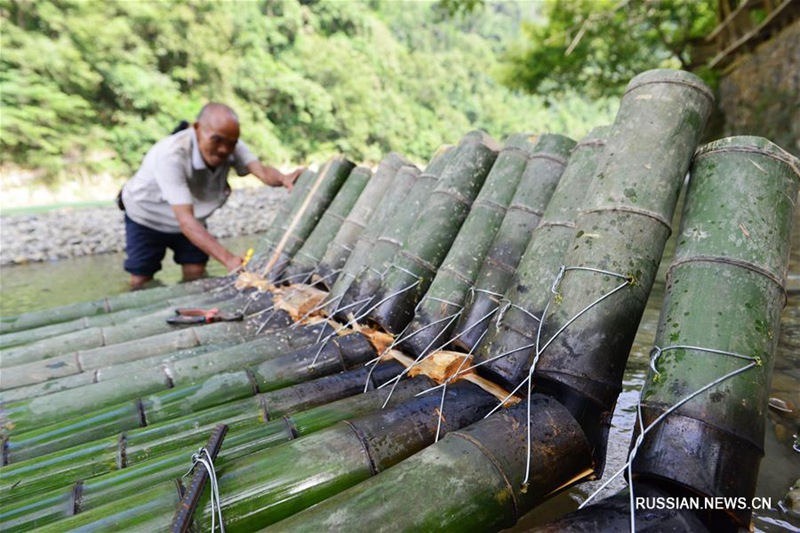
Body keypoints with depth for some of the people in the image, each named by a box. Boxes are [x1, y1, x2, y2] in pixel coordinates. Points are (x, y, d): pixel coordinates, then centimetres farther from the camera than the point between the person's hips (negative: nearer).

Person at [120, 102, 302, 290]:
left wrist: (282, 178, -66)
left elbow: (261, 170, -40)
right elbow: (185, 220, -47)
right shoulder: (171, 156, -40)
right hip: (147, 218, -4)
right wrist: (228, 259, -57)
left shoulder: (231, 147, -23)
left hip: (194, 219, 4)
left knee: (196, 275, -3)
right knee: (141, 281, 0)